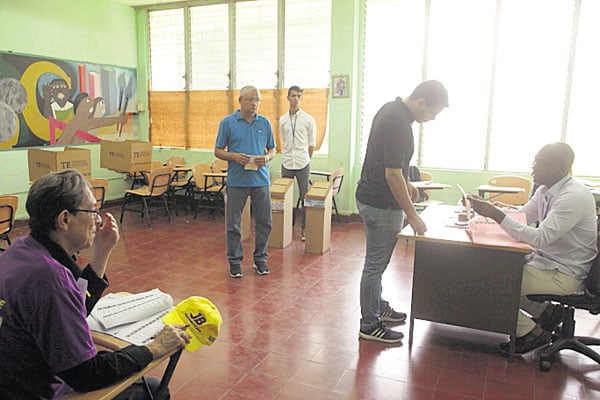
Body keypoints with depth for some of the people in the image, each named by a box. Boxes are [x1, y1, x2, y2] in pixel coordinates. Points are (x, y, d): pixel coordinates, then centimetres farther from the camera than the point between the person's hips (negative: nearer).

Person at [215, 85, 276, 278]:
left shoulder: (265, 123, 8)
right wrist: (234, 156, -15)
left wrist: (267, 157, -8)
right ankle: (235, 261, 18)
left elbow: (272, 150, 14)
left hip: (261, 180, 3)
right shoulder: (228, 123, 1)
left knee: (264, 222, 7)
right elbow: (218, 151, 3)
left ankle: (260, 259, 23)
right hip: (237, 180, -2)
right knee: (233, 224, 4)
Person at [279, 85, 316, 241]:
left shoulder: (308, 119, -1)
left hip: (303, 164, -2)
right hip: (287, 164, 3)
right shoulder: (282, 119, 7)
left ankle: (304, 228, 11)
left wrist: (304, 159, 9)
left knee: (304, 197, 2)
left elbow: (312, 144, 5)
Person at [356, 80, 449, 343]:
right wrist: (412, 215, -19)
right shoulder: (398, 124, -24)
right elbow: (392, 175, -25)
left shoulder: (392, 109, 7)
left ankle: (378, 307, 39)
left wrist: (406, 183, 20)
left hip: (370, 198, 10)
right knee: (375, 265, 2)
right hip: (381, 205, -10)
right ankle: (369, 325, 16)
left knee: (377, 262, 22)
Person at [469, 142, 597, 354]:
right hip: (546, 260, 9)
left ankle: (530, 332, 6)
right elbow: (521, 217, 11)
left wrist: (496, 215, -34)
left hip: (565, 275, -9)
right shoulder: (546, 190, 4)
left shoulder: (574, 197, -23)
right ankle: (545, 311, 13)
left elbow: (540, 238, -30)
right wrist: (488, 208, -5)